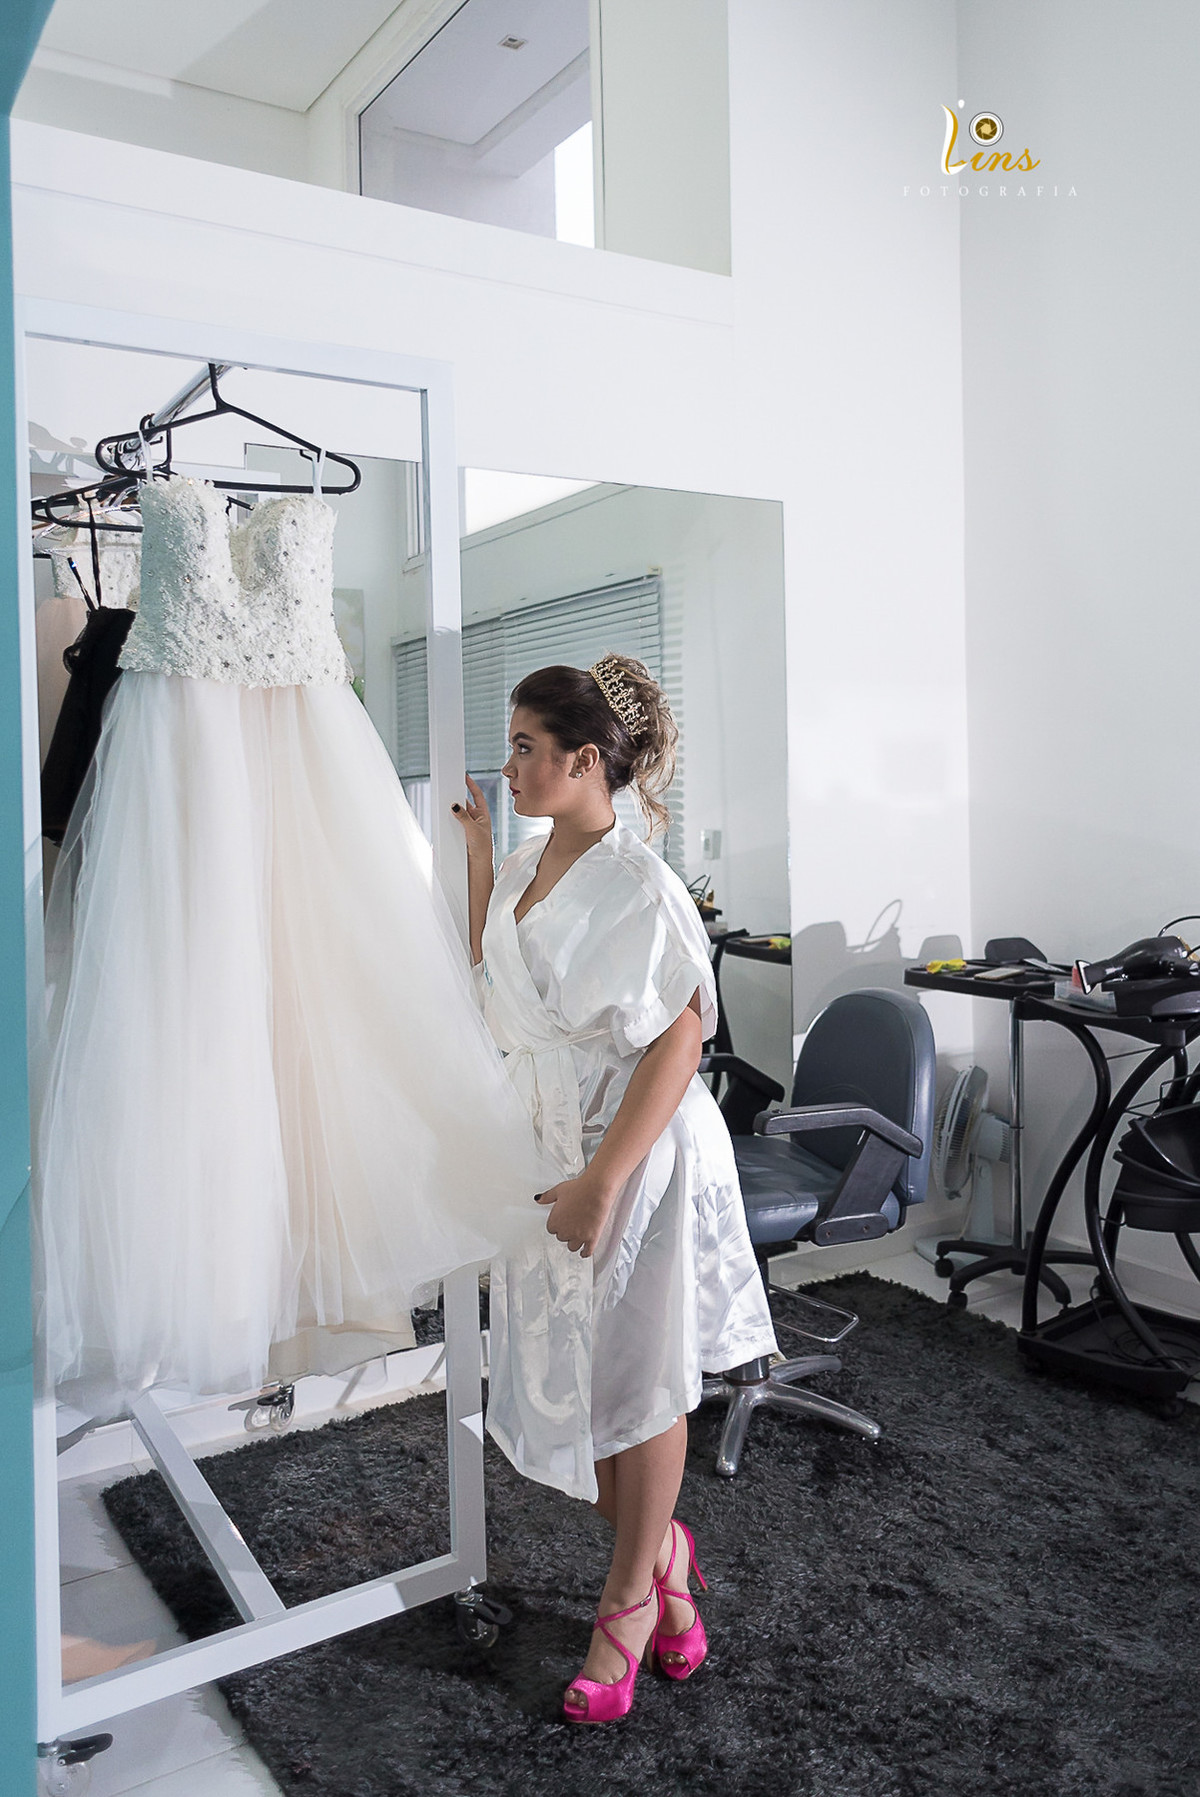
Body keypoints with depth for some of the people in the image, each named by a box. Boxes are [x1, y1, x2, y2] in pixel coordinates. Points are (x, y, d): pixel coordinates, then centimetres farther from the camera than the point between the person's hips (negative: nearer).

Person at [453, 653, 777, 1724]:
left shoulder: (638, 886, -19)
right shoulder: (527, 869, 6)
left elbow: (680, 1038, -22)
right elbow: (488, 975, 23)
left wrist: (602, 1181, -24)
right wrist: (477, 854, 15)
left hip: (639, 1158, -8)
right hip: (546, 1151, 8)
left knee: (637, 1379, 8)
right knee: (568, 1374, 13)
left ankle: (632, 1596, 30)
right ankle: (662, 1552, 38)